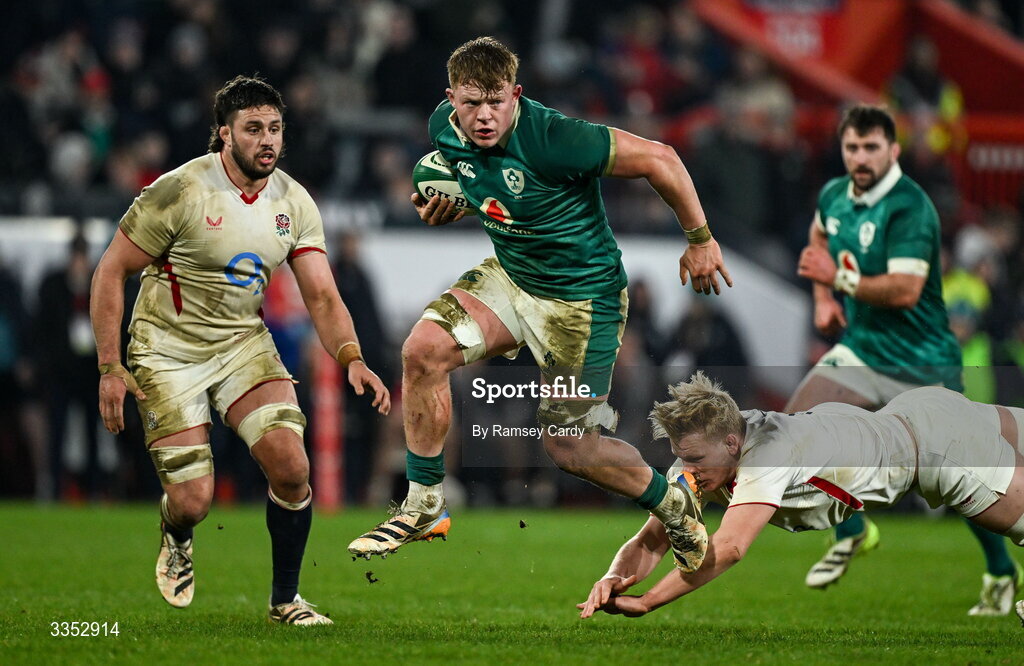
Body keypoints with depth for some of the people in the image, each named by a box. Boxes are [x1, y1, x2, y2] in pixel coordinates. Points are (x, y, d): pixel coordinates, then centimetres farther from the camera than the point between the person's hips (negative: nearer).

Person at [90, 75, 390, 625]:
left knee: (291, 466, -16)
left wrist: (352, 359, -23)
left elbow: (321, 297, -4)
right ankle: (175, 536, 30)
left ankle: (285, 600, 5)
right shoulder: (180, 192, -18)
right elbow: (111, 271, -11)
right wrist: (109, 368, -15)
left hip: (244, 344, 4)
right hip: (168, 351, -4)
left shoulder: (294, 203, -3)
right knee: (193, 501, -11)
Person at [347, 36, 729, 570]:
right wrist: (441, 207, -9)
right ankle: (423, 508, -2)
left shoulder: (551, 139, -31)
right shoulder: (445, 129, -10)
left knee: (569, 448, -1)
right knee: (424, 349, -17)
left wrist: (700, 240, -13)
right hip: (510, 275, 6)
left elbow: (658, 159, -23)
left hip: (582, 295, -6)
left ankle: (673, 506, 28)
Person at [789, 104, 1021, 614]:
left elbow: (905, 290, -29)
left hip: (922, 362, -6)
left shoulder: (909, 207, -21)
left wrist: (842, 279, -22)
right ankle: (852, 532, 8)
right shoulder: (834, 196, 2)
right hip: (860, 351, 6)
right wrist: (823, 299, 14)